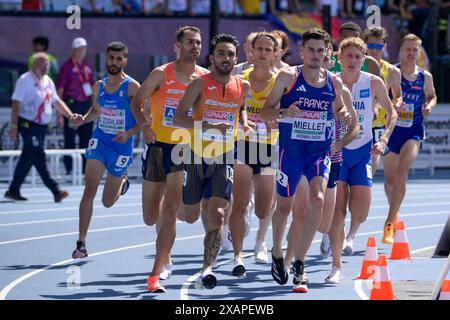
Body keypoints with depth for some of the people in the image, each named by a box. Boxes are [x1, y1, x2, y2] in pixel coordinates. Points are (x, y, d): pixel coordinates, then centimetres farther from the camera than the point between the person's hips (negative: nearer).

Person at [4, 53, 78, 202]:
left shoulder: (48, 81, 13)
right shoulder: (25, 80, -10)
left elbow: (56, 101, 20)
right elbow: (16, 103, -12)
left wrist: (71, 116, 8)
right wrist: (14, 126, -16)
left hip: (42, 126, 8)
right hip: (28, 124, -8)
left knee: (27, 159, 11)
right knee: (39, 157, -11)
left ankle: (13, 190, 19)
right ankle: (56, 191, -17)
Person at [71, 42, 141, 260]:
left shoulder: (132, 87, -12)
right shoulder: (99, 86, 4)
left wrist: (129, 133, -26)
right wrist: (83, 119, 2)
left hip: (121, 147, -3)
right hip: (99, 141, 3)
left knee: (107, 202, 10)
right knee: (89, 190, -15)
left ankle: (123, 182, 46)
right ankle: (81, 244, -12)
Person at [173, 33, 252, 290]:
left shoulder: (243, 86, 2)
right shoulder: (201, 83, -10)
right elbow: (178, 117, -17)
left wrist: (245, 124, 6)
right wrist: (207, 126, -29)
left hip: (223, 159, 2)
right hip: (196, 156, -2)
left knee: (217, 215, -14)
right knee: (190, 215, 9)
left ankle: (207, 270, -14)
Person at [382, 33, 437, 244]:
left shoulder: (425, 77, 3)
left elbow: (432, 96, 20)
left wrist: (429, 106, -1)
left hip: (414, 131, 0)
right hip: (392, 129, 0)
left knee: (401, 173, -19)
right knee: (390, 178, 8)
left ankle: (390, 222, -18)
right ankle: (394, 213, 34)